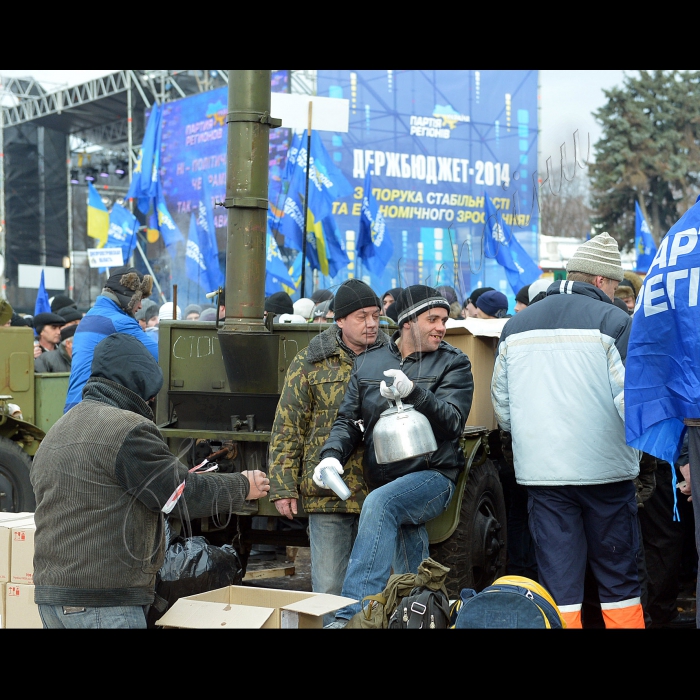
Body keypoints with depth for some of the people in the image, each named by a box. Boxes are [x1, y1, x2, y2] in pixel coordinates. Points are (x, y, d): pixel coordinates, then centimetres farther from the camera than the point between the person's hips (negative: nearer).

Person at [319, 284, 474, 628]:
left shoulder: (453, 363, 1)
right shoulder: (369, 363, 11)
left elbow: (451, 422, -13)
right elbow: (348, 419, 11)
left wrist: (413, 391, -29)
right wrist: (332, 455, -9)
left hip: (433, 475, -5)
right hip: (387, 483, 5)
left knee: (379, 502, -32)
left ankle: (353, 614, -39)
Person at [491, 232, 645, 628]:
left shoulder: (516, 327, 10)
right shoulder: (614, 322, -7)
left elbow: (502, 406, 13)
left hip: (541, 472, 4)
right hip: (604, 471, -4)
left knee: (558, 579, 6)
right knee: (618, 575, 7)